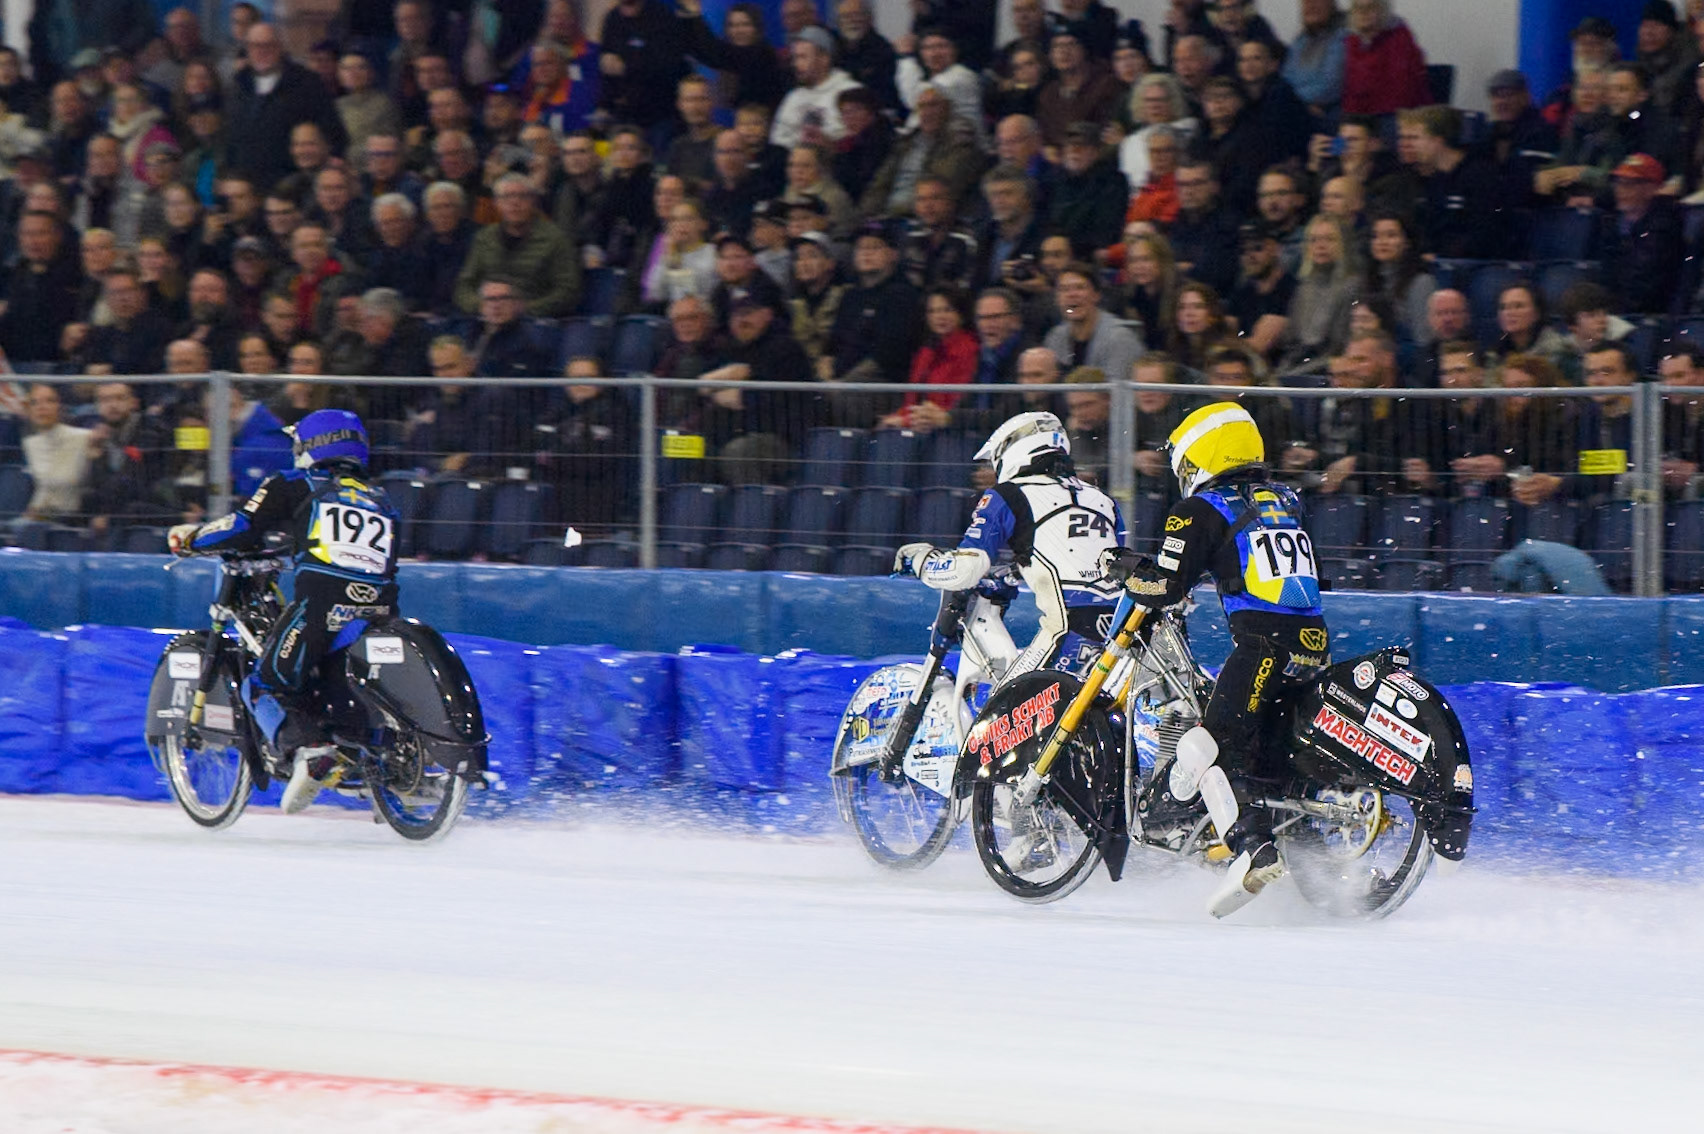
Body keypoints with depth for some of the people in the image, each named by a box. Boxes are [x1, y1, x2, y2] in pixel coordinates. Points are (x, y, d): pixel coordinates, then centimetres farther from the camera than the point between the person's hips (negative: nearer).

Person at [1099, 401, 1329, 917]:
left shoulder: (1203, 510, 2)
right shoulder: (1286, 501, 22)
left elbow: (1166, 588, 0)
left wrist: (1123, 568, 20)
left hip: (1263, 645, -7)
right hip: (1315, 643, 7)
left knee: (1216, 746, -10)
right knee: (1271, 744, 21)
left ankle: (1254, 847, -28)